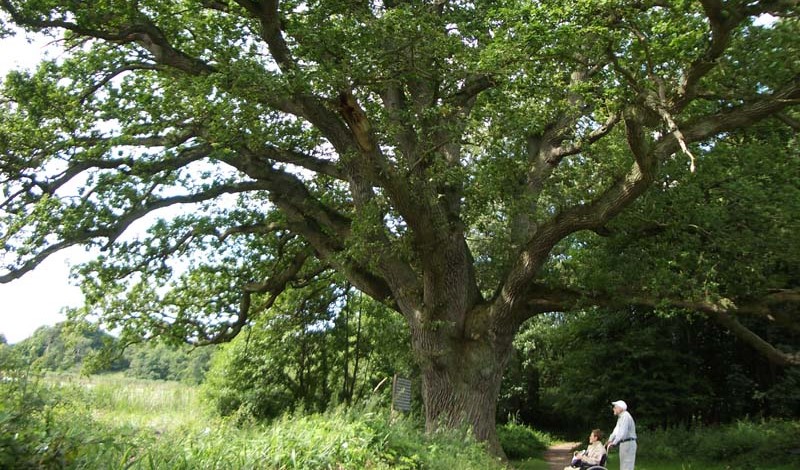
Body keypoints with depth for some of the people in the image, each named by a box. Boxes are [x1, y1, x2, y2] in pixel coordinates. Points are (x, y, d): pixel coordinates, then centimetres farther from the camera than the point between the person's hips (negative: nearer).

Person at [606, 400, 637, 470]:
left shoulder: (625, 416, -16)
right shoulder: (620, 417, 18)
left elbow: (623, 432, -24)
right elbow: (616, 431, 18)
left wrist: (614, 442, -21)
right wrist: (609, 441, 9)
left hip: (628, 443, -11)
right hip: (623, 443, 11)